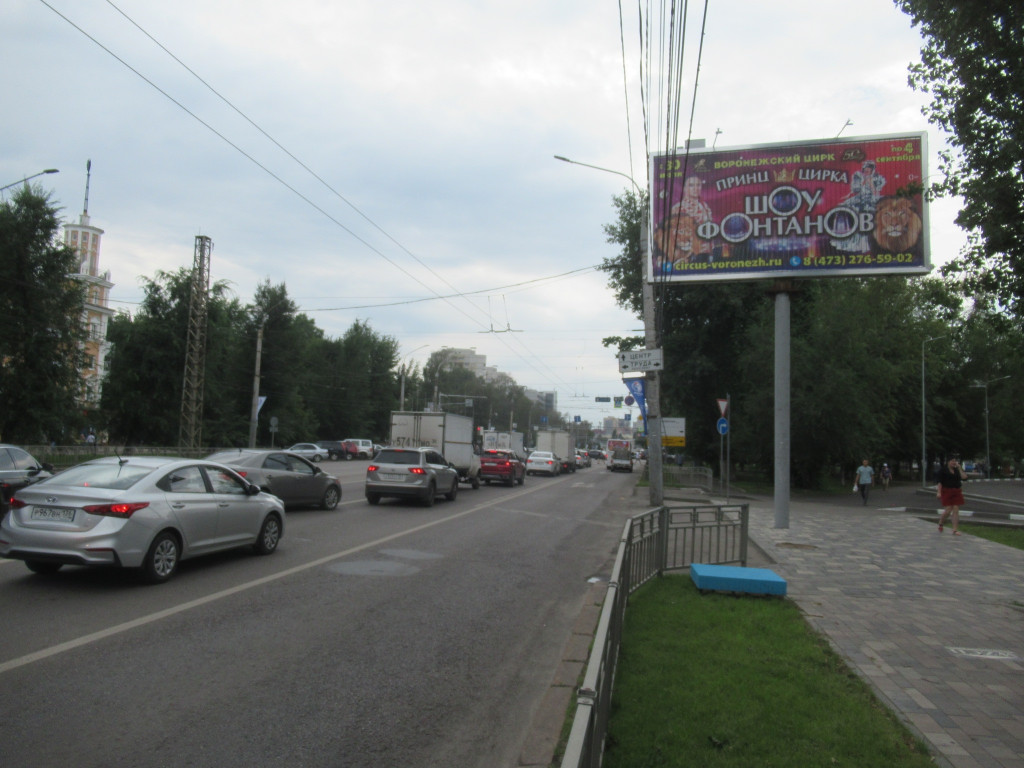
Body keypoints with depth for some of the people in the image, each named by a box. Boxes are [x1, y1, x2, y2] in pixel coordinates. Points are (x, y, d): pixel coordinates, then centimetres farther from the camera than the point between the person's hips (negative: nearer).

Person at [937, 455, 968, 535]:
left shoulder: (957, 470, 11)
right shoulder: (943, 470, -2)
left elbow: (964, 477, -5)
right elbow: (940, 482, -6)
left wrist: (959, 467, -4)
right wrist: (939, 492, -13)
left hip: (957, 492, 4)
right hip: (947, 492, -4)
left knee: (956, 510, -1)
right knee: (948, 510, -8)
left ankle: (955, 530, 1)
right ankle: (941, 523, 21)